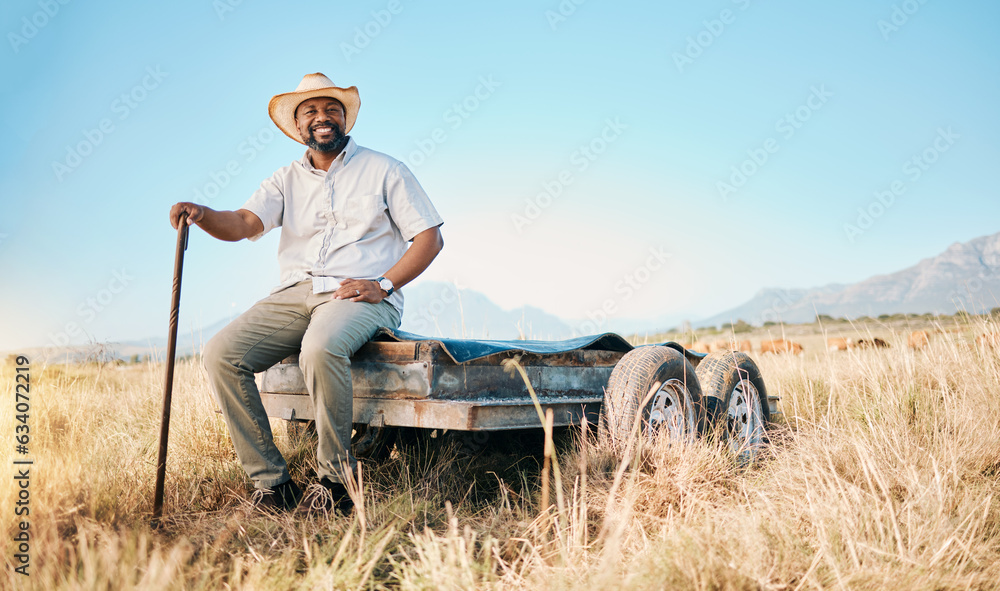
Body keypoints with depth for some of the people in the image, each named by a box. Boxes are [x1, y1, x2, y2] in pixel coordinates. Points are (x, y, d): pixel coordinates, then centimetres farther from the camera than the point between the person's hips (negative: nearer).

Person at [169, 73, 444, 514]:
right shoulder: (287, 180, 18)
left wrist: (382, 284, -10)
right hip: (295, 292, 4)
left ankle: (335, 475, -18)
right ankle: (272, 482, -12)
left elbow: (430, 238, 3)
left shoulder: (384, 170, 9)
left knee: (321, 348, -37)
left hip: (360, 296, -4)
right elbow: (244, 223, -1)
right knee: (220, 355, -18)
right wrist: (202, 215, -23)